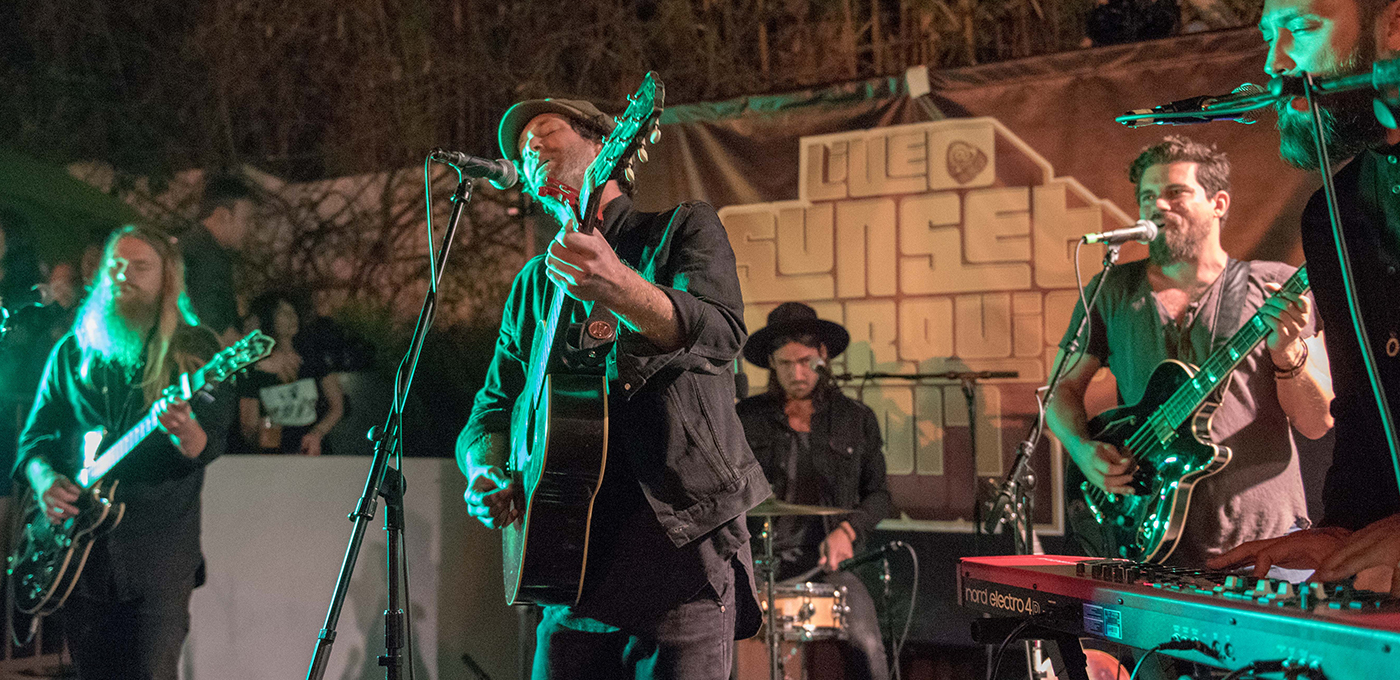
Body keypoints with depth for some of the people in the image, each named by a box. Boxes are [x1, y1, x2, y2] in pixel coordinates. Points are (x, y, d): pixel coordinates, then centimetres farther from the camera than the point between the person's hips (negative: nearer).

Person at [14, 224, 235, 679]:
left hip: (159, 555, -3)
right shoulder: (72, 352, 13)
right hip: (81, 547, 4)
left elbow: (211, 445, -8)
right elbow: (34, 435, 15)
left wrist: (186, 433, -31)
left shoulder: (194, 350, 2)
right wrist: (44, 478, -7)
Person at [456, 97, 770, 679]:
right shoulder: (532, 285, 20)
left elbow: (722, 333, -15)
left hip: (681, 543, -4)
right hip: (572, 555, 5)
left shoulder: (681, 228, 5)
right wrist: (487, 475, -4)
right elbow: (492, 410, 20)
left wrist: (619, 287, -35)